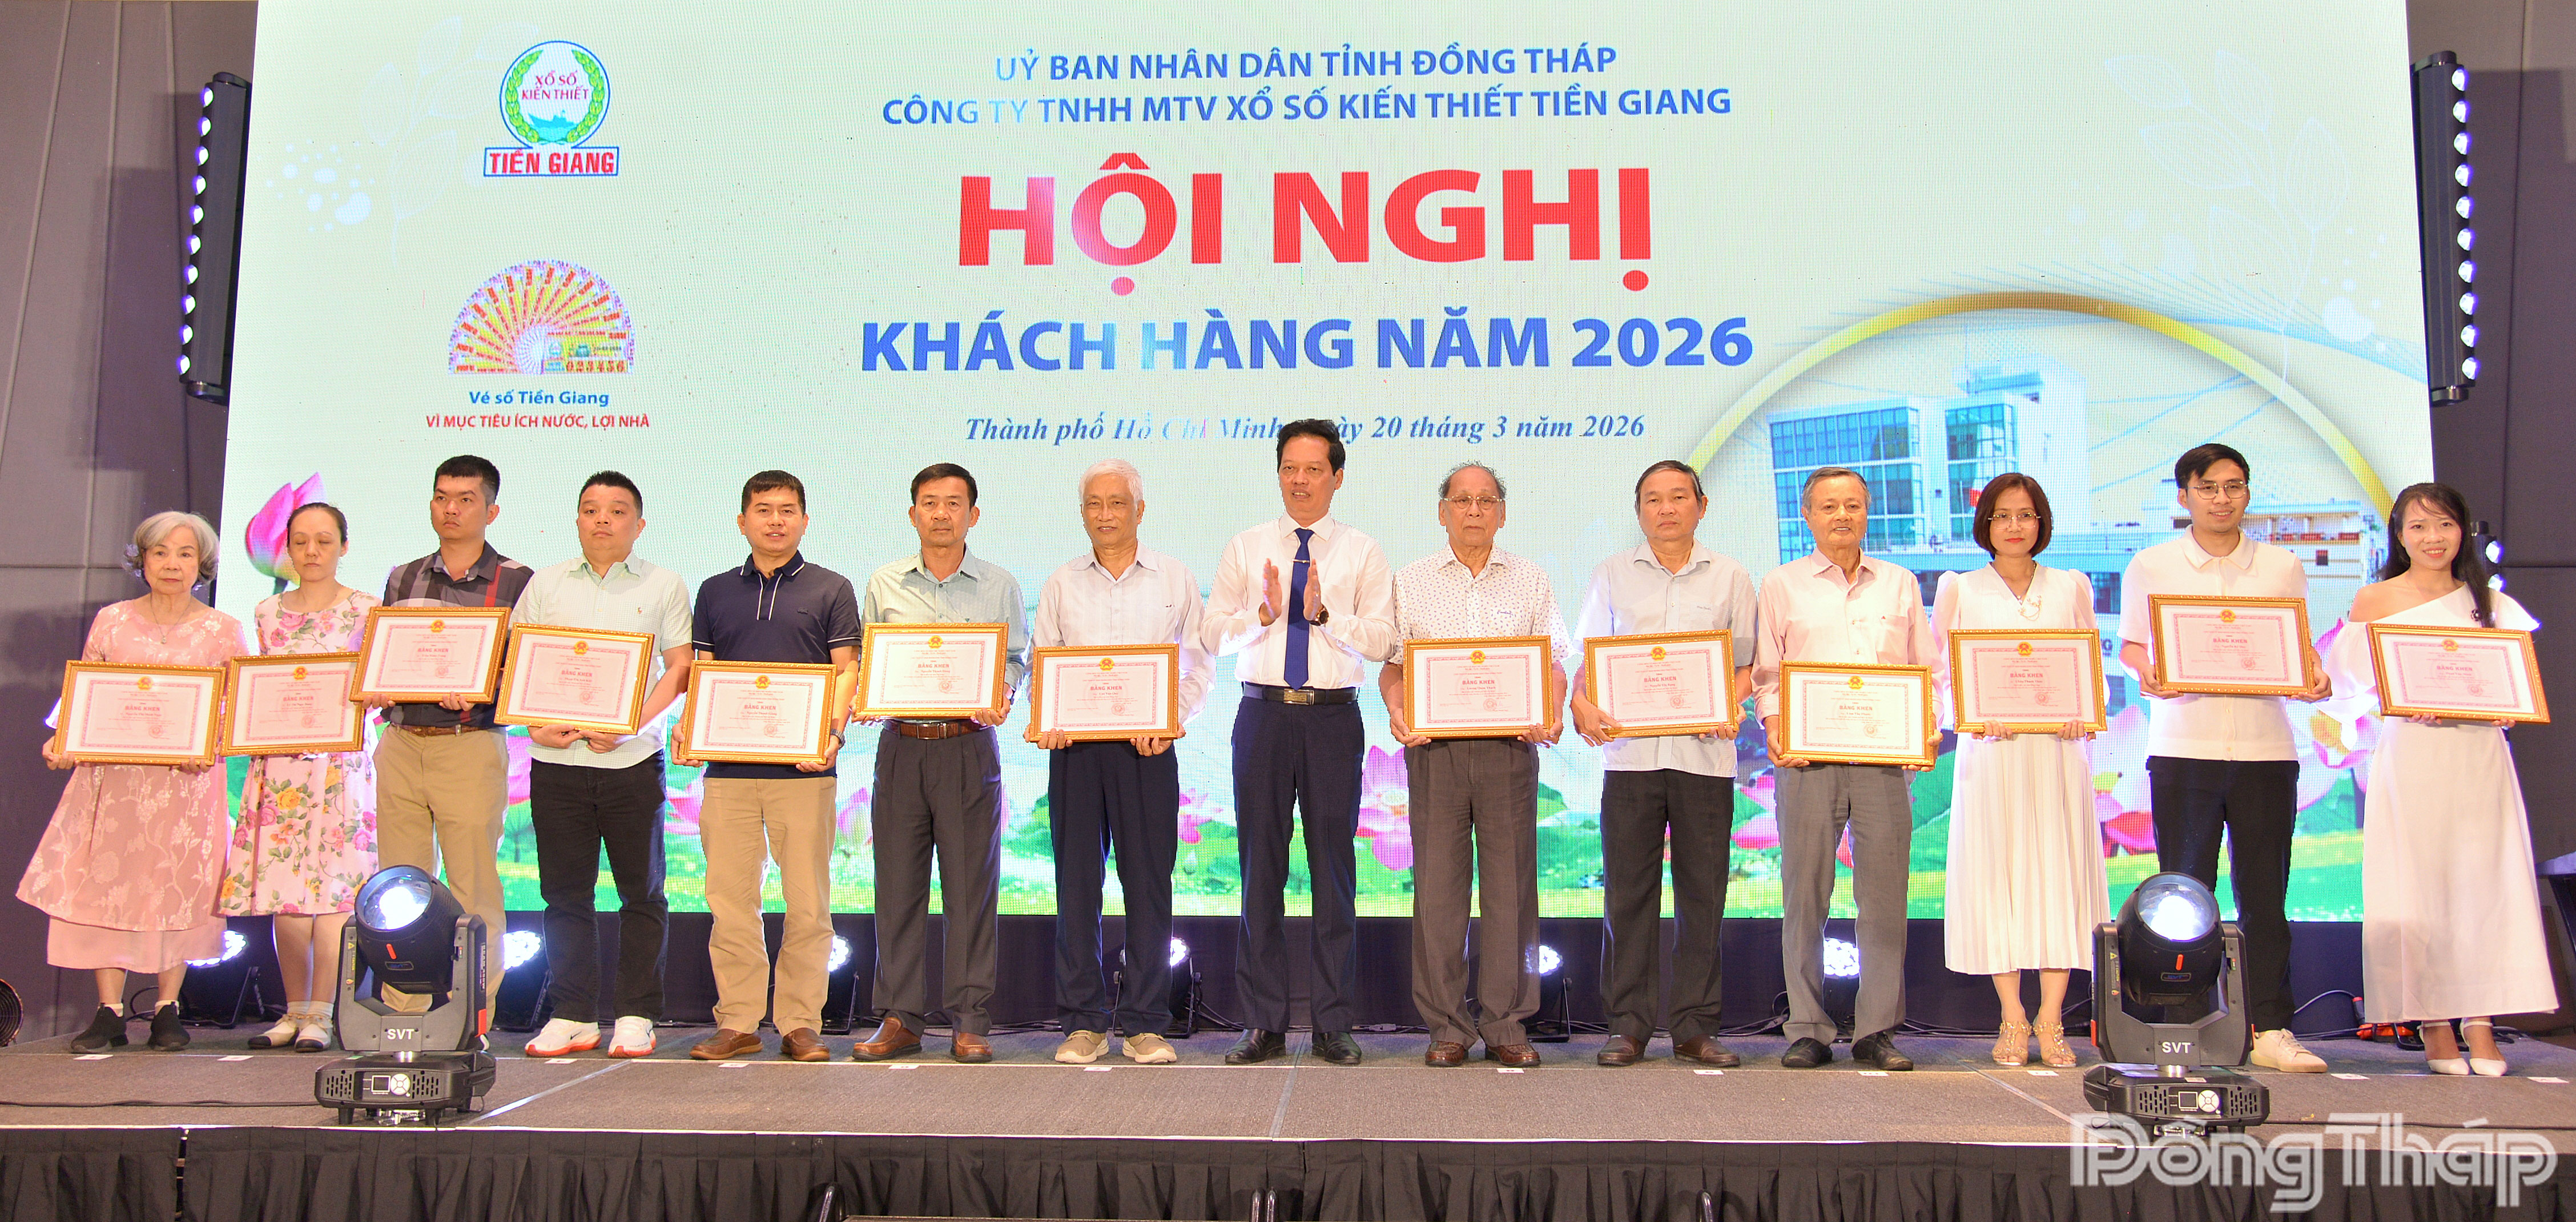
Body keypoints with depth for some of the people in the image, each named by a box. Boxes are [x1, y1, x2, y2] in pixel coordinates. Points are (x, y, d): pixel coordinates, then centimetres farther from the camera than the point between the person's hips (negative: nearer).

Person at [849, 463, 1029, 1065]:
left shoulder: (1000, 586, 8)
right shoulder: (883, 585, 11)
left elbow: (1017, 659, 9)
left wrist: (1001, 696, -11)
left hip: (969, 745, -1)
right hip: (900, 743, 2)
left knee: (972, 884, -1)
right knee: (898, 882, 3)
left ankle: (970, 1021, 6)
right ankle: (900, 1019, 12)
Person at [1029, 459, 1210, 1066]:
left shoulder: (1175, 579, 8)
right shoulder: (1061, 585, 13)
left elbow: (1197, 666, 7)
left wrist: (1168, 720, -10)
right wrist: (1043, 720, -7)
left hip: (1146, 748, -1)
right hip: (1075, 747, 2)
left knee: (1149, 882, -1)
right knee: (1077, 880, 2)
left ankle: (1146, 1024, 7)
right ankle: (1084, 1022, 10)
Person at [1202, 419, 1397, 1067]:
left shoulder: (1363, 553, 7)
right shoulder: (1245, 548, 11)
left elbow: (1382, 640, -4)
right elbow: (1213, 634, 4)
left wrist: (1324, 613, -17)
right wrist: (1264, 612, -12)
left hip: (1334, 718, -1)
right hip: (1264, 715, 1)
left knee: (1334, 866, 2)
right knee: (1260, 866, 3)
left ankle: (1333, 1023, 11)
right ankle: (1264, 1023, 12)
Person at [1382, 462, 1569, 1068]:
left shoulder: (1531, 582, 12)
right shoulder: (1412, 582, 11)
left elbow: (1553, 662, 7)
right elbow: (1392, 663, 8)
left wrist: (1551, 716, -13)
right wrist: (1397, 713, -11)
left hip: (1510, 745, 0)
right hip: (1434, 745, 0)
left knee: (1511, 885, 1)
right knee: (1438, 885, 0)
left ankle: (1506, 1025, 10)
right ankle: (1446, 1027, 8)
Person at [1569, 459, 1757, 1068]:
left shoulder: (1730, 579, 12)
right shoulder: (1611, 577, 12)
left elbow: (1747, 665, 11)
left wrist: (1728, 705, -9)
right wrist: (1582, 705, -9)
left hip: (1705, 754, 0)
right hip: (1630, 750, 0)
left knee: (1702, 892, 2)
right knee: (1627, 891, 0)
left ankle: (1696, 1026, 11)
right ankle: (1628, 1024, 8)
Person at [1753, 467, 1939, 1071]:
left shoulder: (1900, 585, 17)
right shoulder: (1782, 585, 11)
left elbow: (1927, 671, 16)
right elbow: (1765, 672, 9)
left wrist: (1926, 727, 0)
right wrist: (1774, 724, -8)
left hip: (1885, 756, 2)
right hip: (1808, 754, -1)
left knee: (1884, 891, -1)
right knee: (1804, 891, -1)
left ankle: (1877, 1030, 7)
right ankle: (1808, 1029, 6)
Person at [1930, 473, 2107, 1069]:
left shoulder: (2071, 587, 14)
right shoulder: (1960, 589, 9)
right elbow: (1940, 670, 7)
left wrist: (2082, 715, -5)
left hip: (2059, 748, 1)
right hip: (1990, 749, -1)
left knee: (2059, 871, -3)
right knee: (1996, 873, -4)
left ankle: (2051, 1020, 1)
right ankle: (2013, 1020, 1)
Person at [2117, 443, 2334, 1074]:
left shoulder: (2282, 566, 10)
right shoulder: (2150, 566, 6)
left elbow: (2298, 641, 13)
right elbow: (2130, 644, 8)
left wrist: (2315, 675, -8)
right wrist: (2147, 673, -13)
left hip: (2265, 745, 1)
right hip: (2182, 744, -1)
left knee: (2264, 891, 4)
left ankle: (2270, 1029, 11)